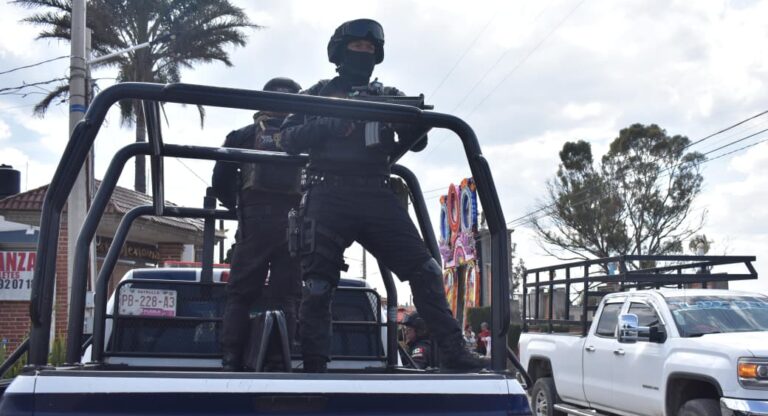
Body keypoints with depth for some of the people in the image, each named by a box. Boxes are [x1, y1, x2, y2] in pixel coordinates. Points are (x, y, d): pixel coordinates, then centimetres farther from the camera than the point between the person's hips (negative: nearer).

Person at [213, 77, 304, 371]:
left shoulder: (244, 135, 14)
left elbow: (221, 181, 8)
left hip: (255, 218, 0)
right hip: (295, 222, 1)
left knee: (240, 294, 4)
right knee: (286, 297, 3)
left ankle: (231, 363, -6)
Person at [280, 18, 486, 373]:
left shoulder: (388, 96, 21)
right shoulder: (319, 94, 15)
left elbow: (416, 143, 14)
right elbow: (290, 138, 5)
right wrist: (330, 125, -13)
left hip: (378, 197, 2)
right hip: (330, 197, -2)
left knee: (424, 271, -6)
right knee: (318, 285, -5)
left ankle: (454, 354, -2)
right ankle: (313, 367, 3)